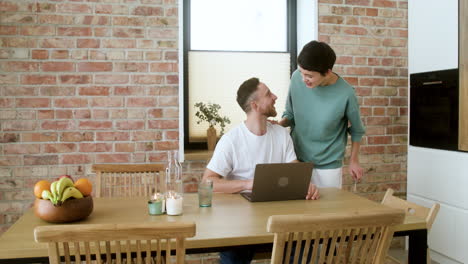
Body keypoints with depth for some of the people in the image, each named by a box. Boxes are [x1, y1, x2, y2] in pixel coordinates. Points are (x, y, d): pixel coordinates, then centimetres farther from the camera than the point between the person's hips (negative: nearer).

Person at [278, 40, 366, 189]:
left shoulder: (346, 94, -20)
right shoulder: (297, 78, -12)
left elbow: (357, 130, -2)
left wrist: (354, 161, 8)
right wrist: (279, 124, -16)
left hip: (328, 166, -2)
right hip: (296, 160, 3)